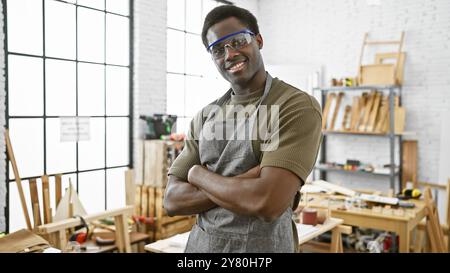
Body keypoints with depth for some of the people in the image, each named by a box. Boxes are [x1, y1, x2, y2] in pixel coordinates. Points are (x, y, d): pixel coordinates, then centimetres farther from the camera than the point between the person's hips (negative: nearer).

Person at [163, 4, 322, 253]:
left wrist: (198, 174, -10)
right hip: (199, 243, 5)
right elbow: (173, 200, -3)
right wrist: (245, 183, -19)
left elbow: (267, 203, -26)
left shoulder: (297, 107, -15)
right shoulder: (204, 117, 3)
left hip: (261, 247, -5)